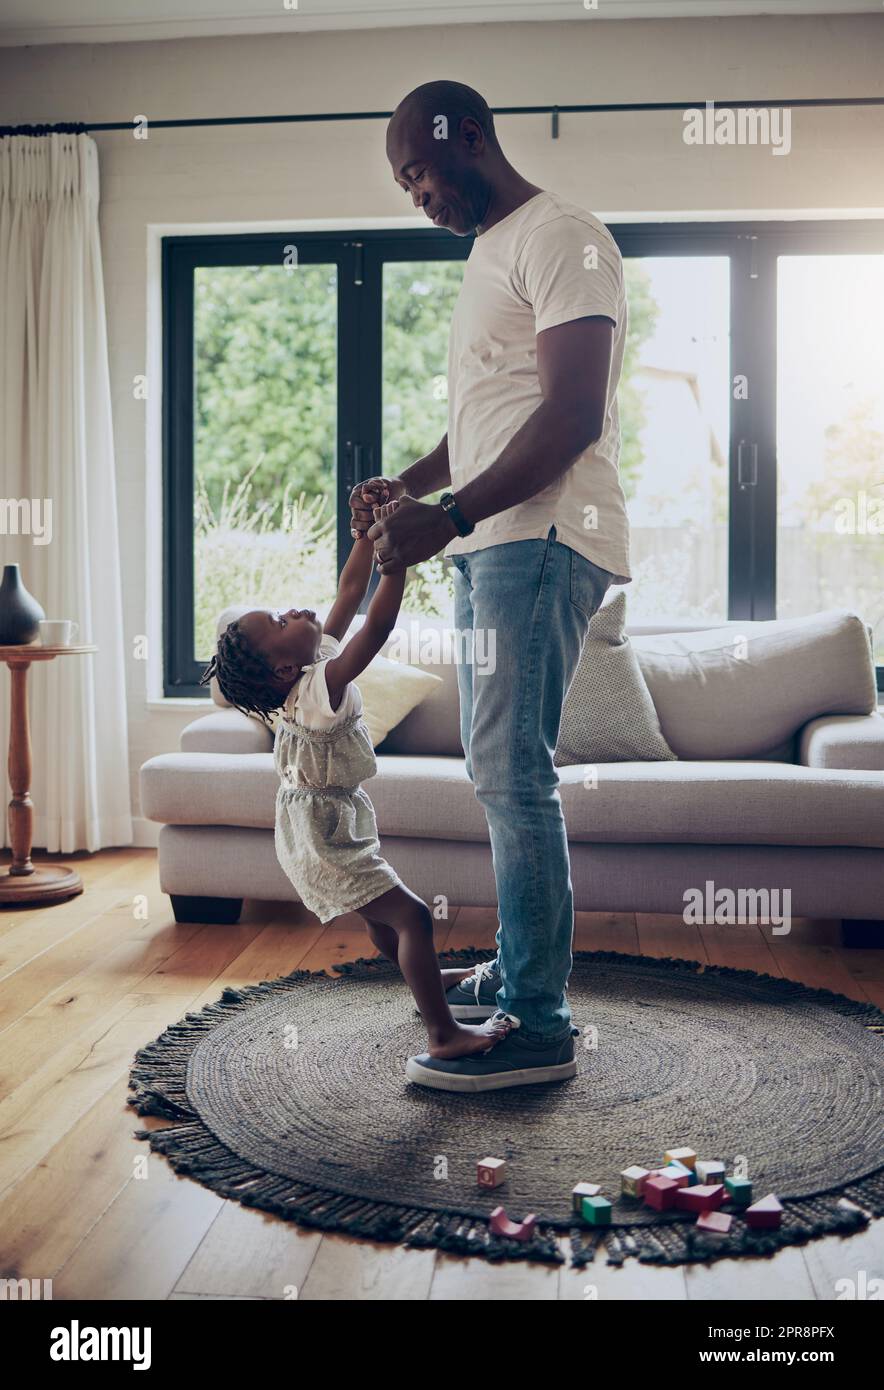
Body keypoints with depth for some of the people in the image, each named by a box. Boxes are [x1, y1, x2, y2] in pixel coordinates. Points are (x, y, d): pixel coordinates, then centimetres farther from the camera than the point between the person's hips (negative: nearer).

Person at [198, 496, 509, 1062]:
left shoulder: (321, 654, -2)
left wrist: (368, 534, -2)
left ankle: (429, 977, 48)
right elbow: (378, 627, -38)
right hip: (327, 839, -10)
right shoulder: (321, 685, -28)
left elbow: (352, 591, 3)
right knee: (412, 914, -12)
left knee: (382, 910, 27)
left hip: (329, 821, 10)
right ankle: (444, 1033, -9)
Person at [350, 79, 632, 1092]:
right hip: (489, 542, 10)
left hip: (543, 539, -10)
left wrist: (449, 515, -24)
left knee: (513, 776, -12)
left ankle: (537, 1026, -4)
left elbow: (572, 417, -18)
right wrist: (410, 486, 13)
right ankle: (516, 971, 25)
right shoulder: (488, 255, 24)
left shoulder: (562, 240, -7)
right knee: (498, 771, 12)